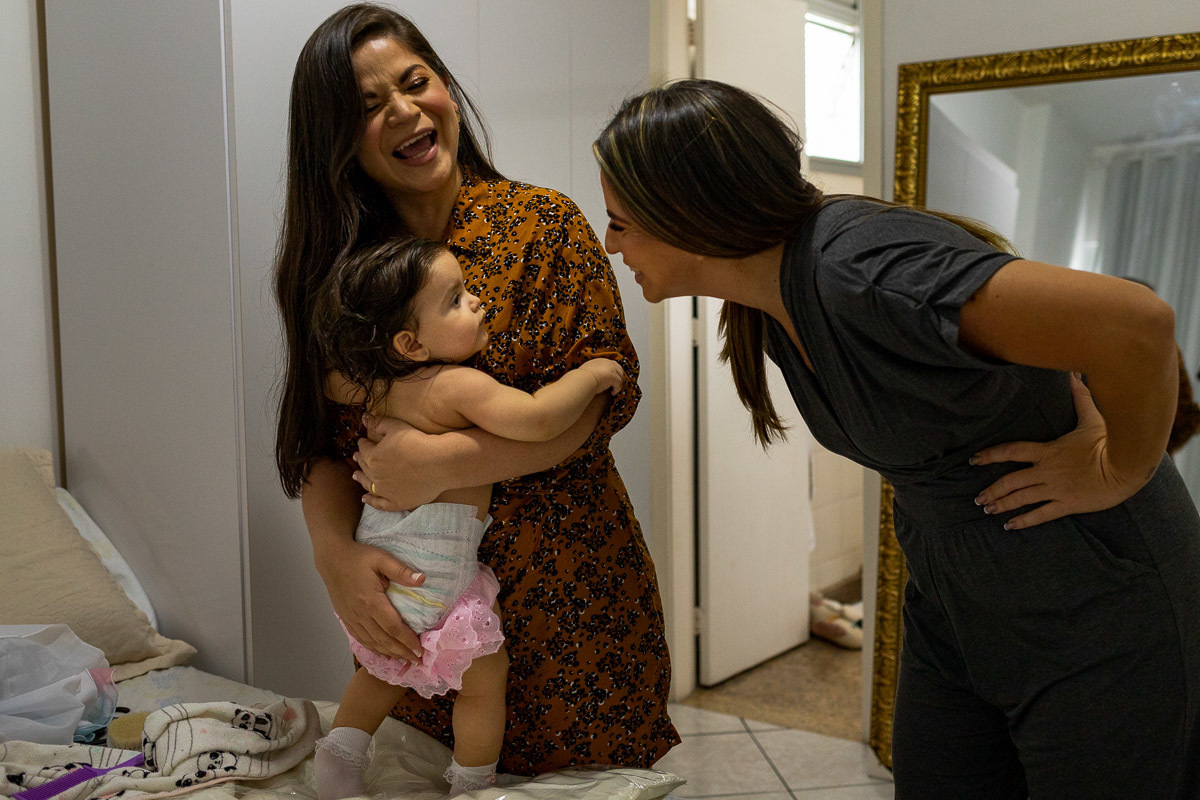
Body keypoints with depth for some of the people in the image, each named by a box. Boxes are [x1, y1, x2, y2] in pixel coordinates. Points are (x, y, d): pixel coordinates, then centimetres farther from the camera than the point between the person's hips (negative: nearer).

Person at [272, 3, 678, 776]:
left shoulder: (543, 223, -7)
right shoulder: (336, 262, 3)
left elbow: (602, 393, -14)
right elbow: (322, 437, 1)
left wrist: (442, 460, -23)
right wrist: (336, 553, -18)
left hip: (561, 589, -2)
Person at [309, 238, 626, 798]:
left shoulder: (370, 386, 3)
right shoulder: (458, 386, -21)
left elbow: (330, 380, 24)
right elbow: (537, 419, -32)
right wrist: (592, 372, -17)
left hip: (376, 560, 8)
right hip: (432, 575, -8)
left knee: (383, 669, 29)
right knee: (486, 673, 13)